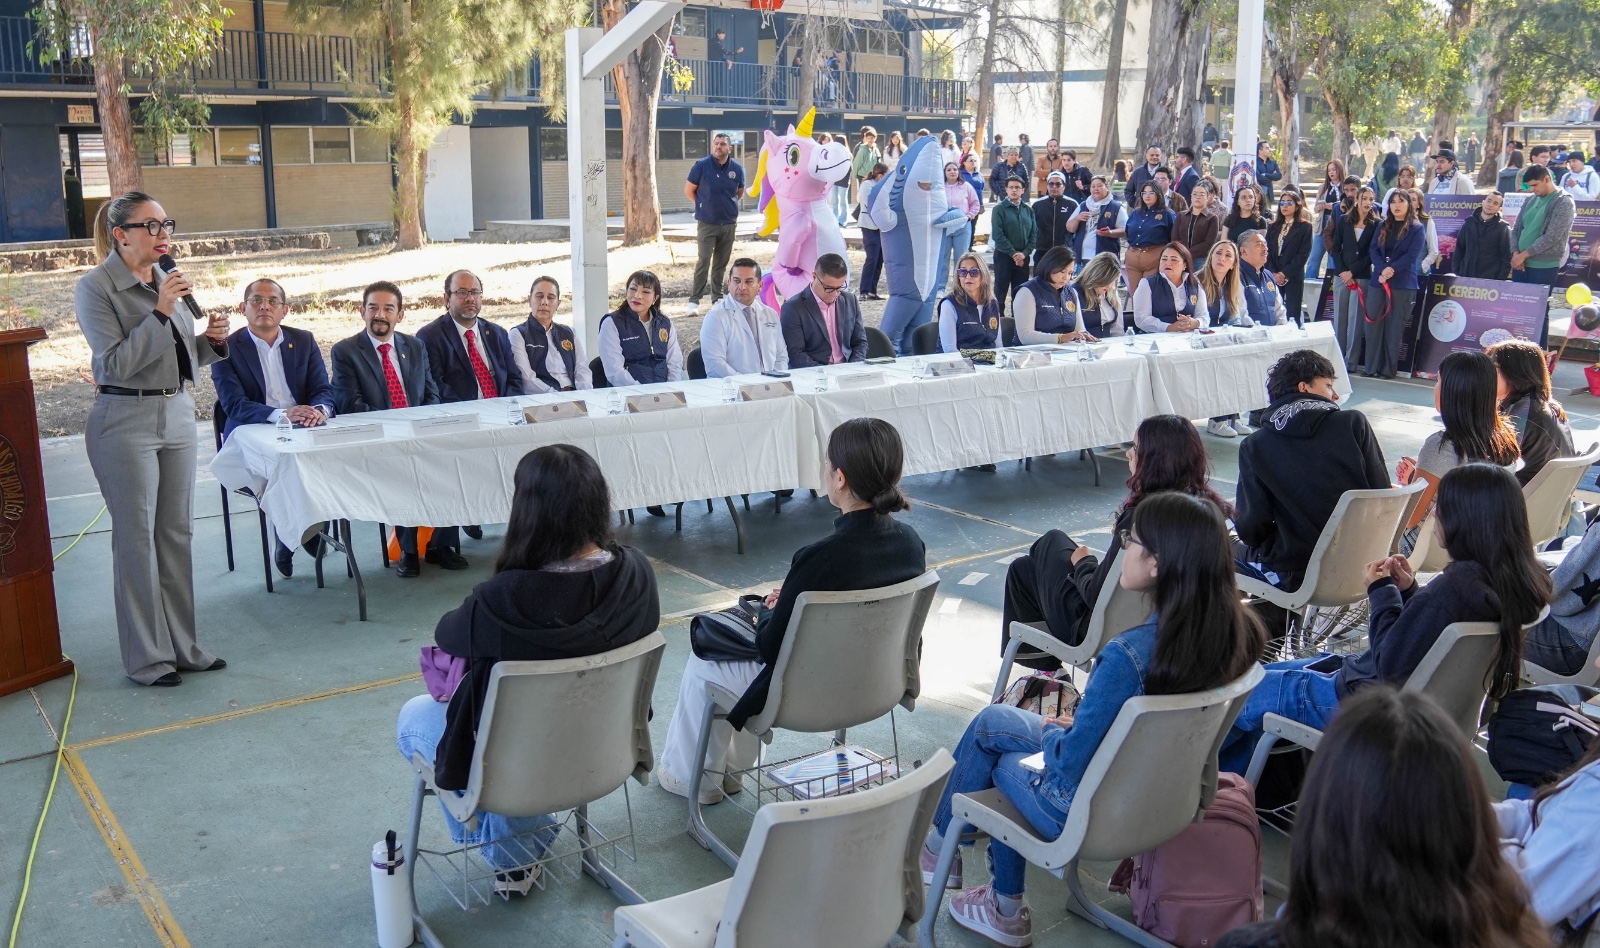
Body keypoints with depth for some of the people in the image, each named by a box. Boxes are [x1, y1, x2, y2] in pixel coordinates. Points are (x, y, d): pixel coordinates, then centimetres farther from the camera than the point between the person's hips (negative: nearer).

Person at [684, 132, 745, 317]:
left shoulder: (737, 168, 1)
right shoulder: (702, 165, -7)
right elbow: (689, 190, 3)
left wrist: (728, 205, 10)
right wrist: (704, 205, 7)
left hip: (729, 223, 3)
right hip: (707, 223, -3)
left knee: (721, 263, 10)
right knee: (703, 261, -10)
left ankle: (717, 298, 20)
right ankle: (694, 300, -7)